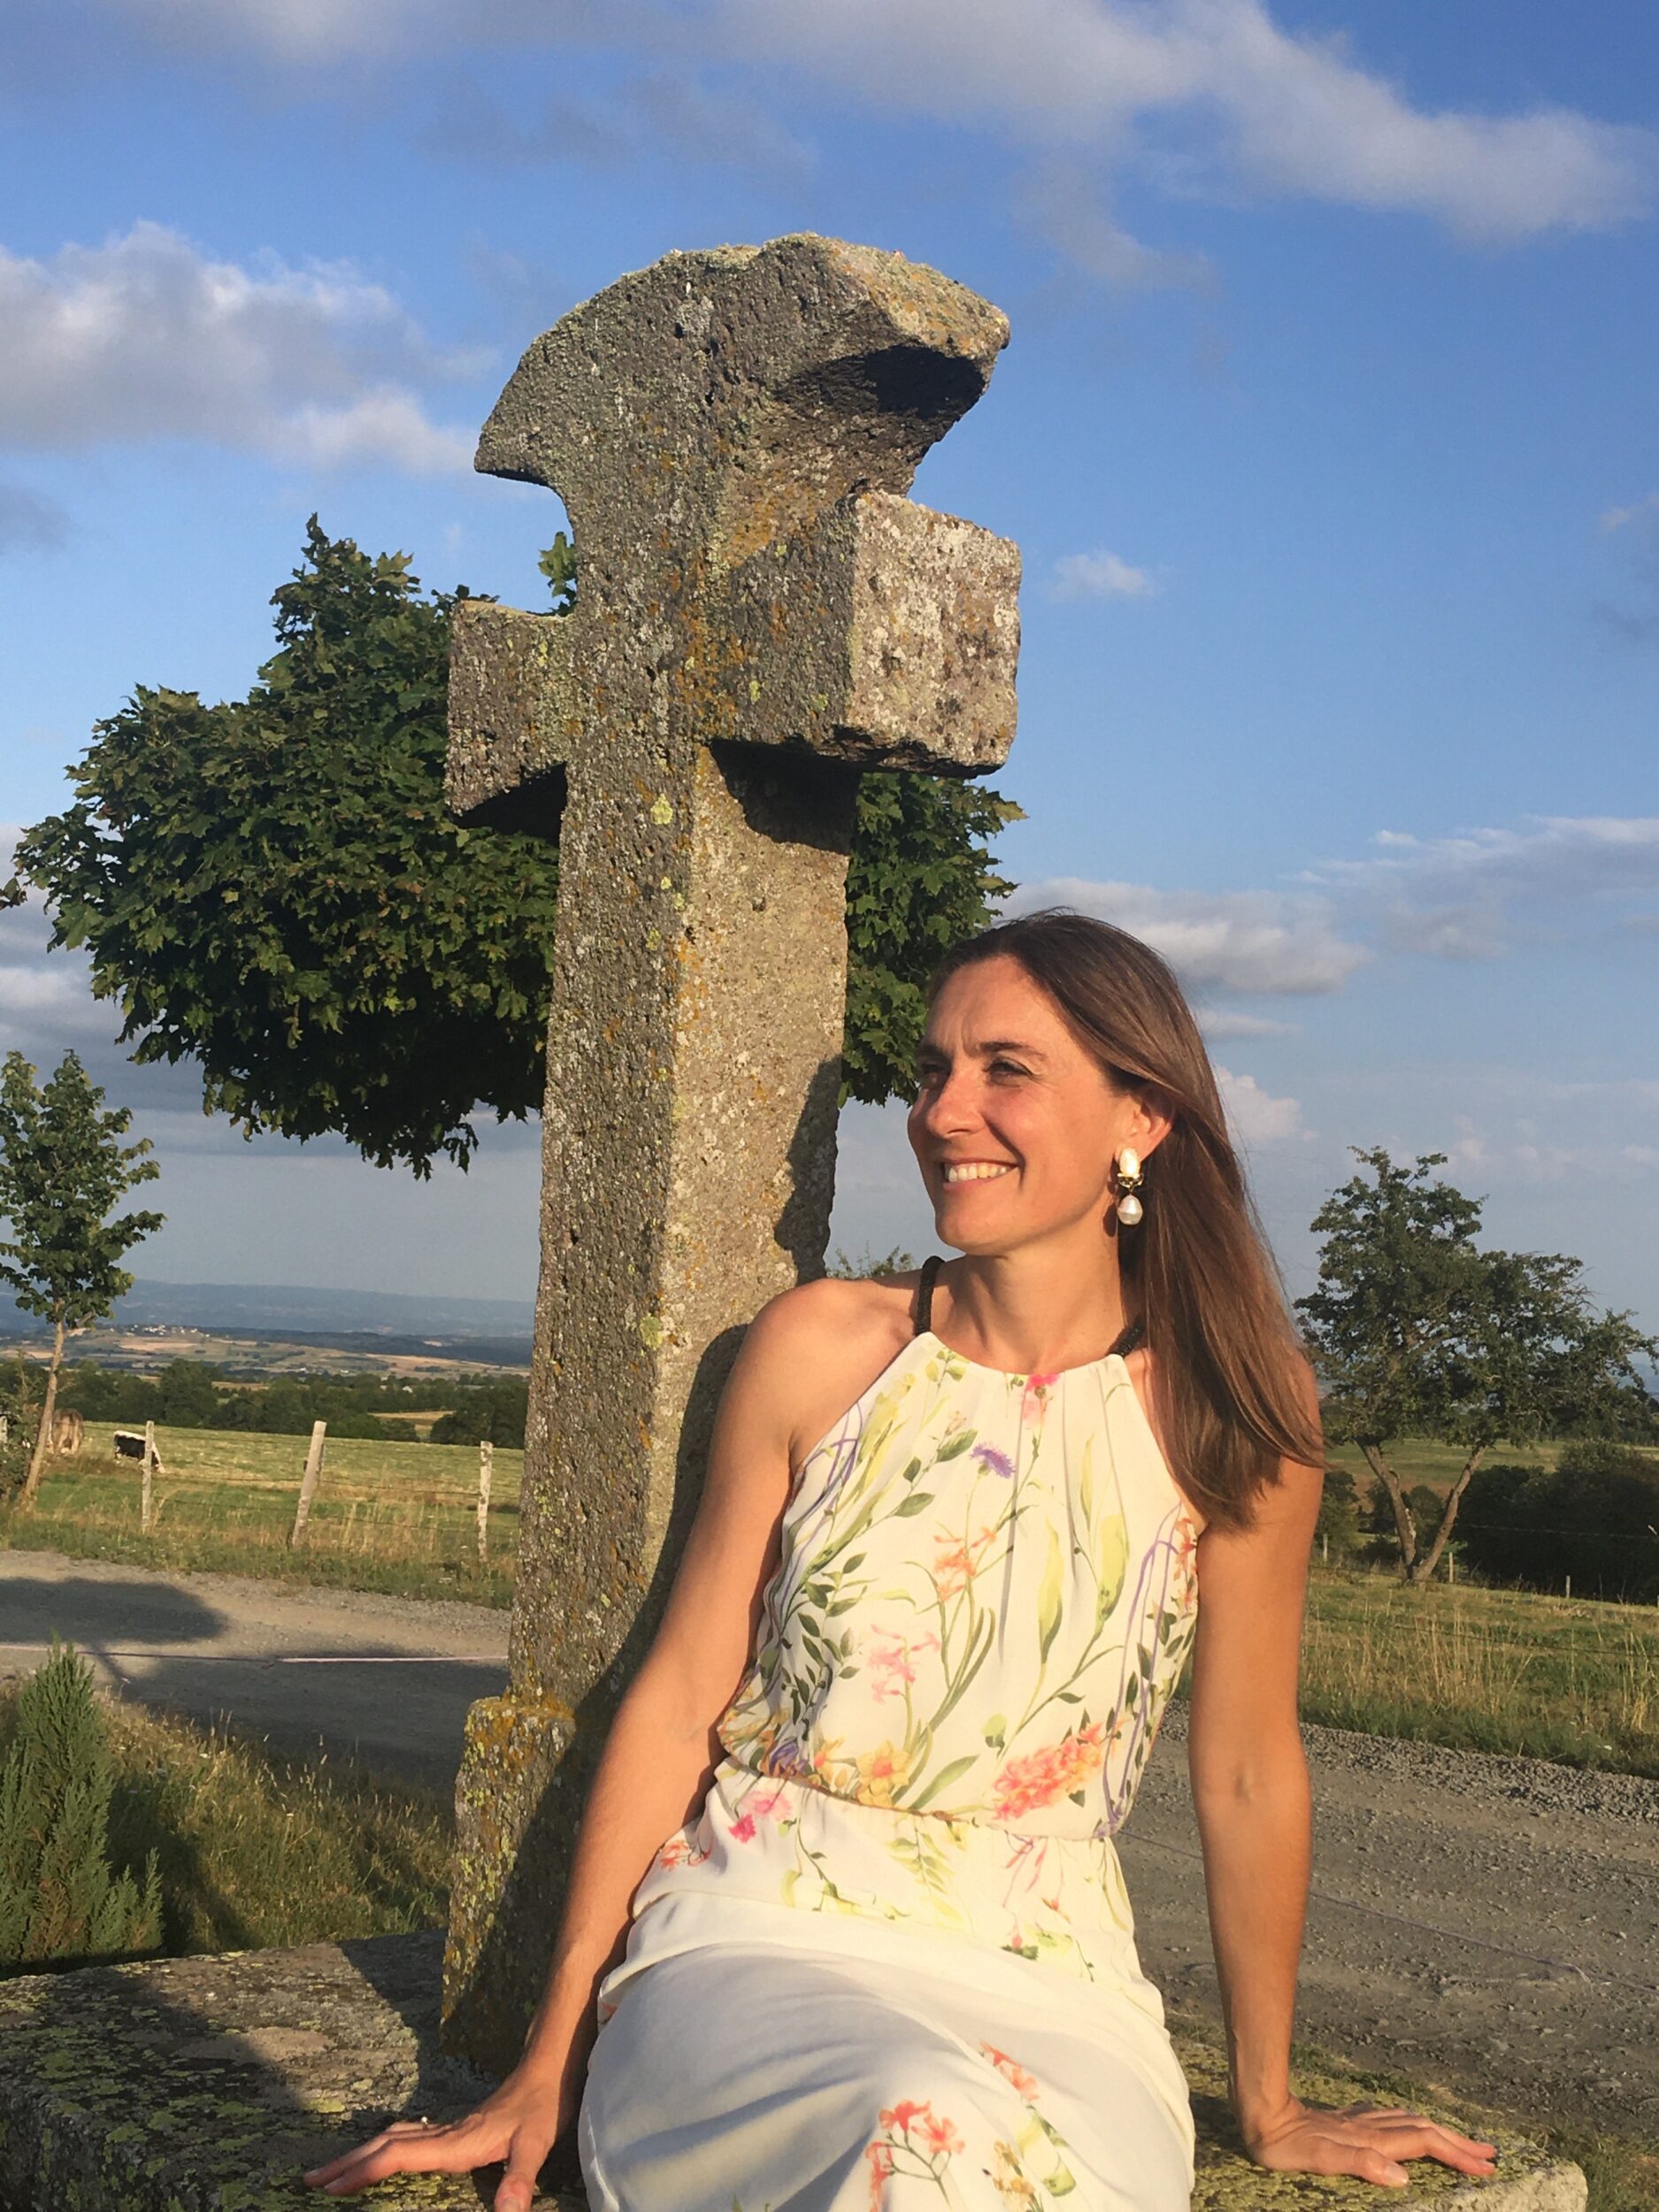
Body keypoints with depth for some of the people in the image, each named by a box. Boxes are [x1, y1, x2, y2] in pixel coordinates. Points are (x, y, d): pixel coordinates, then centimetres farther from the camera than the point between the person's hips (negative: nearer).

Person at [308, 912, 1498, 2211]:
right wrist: (547, 2073, 3)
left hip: (1046, 1985, 0)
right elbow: (677, 1705, 2)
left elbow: (1249, 1775, 6)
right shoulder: (819, 1350, -2)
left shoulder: (1231, 1415, -3)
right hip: (759, 1948, 0)